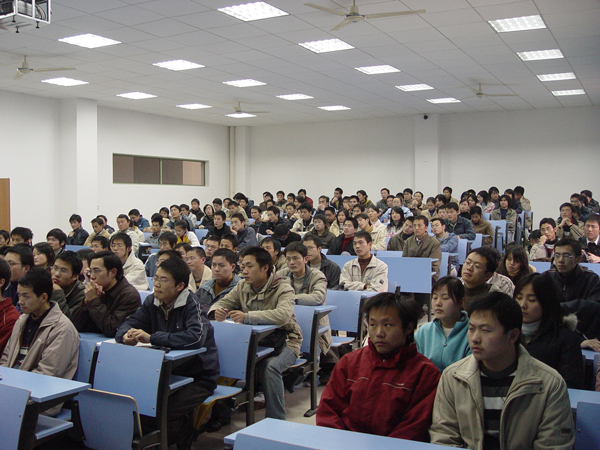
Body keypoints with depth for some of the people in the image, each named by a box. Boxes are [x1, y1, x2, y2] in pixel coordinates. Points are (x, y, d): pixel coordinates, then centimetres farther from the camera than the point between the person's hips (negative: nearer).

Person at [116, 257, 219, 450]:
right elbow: (129, 324, 6)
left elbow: (196, 337, -35)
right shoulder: (152, 301, 3)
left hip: (199, 376, -6)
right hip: (168, 371, 6)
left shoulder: (192, 304, -18)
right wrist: (126, 335, -20)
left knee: (167, 412, -26)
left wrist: (152, 338, -33)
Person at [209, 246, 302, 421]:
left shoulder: (283, 288, -14)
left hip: (283, 342, -5)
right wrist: (217, 312, -20)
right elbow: (222, 303, 7)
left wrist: (247, 316, -41)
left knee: (270, 366, -35)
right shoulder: (242, 287, 6)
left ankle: (276, 420, -20)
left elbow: (283, 315, -33)